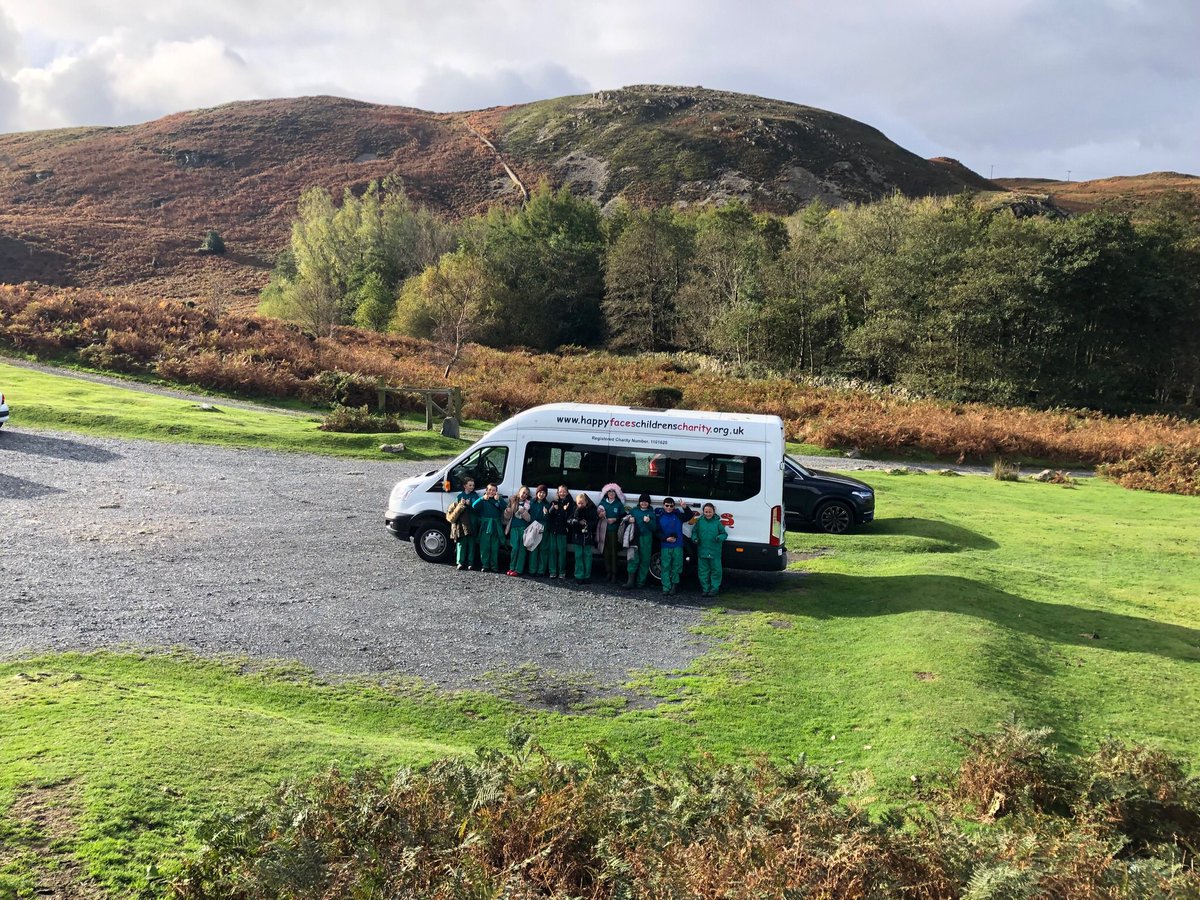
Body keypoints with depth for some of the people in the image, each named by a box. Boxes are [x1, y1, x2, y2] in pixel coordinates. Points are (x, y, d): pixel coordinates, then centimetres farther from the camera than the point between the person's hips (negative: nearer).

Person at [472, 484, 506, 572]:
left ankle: (494, 566, 9)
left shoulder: (499, 500, 9)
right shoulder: (482, 500, 6)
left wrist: (498, 500, -25)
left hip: (496, 526, 1)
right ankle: (485, 565, 5)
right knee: (484, 546, -1)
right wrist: (483, 498, -27)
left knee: (495, 547, 3)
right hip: (485, 525, -1)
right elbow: (474, 506, -12)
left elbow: (504, 508, -9)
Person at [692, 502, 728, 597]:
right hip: (702, 551, 2)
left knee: (715, 571, 4)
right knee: (703, 571, 9)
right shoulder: (700, 521, 3)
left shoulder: (717, 522, -2)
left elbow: (724, 534, 4)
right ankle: (705, 589, 18)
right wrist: (694, 538, -4)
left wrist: (720, 537, -16)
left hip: (715, 553, -2)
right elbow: (694, 531, 15)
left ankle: (714, 589, 13)